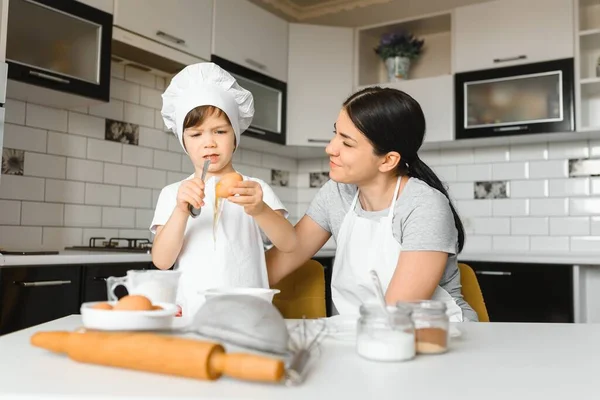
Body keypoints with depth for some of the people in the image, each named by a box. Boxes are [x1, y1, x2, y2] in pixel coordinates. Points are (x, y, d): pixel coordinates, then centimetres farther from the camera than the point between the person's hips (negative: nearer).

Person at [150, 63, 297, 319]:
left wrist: (259, 210, -23)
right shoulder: (172, 194, 9)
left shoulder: (255, 190, 7)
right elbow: (161, 261, -1)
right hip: (189, 314, 1)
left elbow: (288, 245, -5)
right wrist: (181, 211, -15)